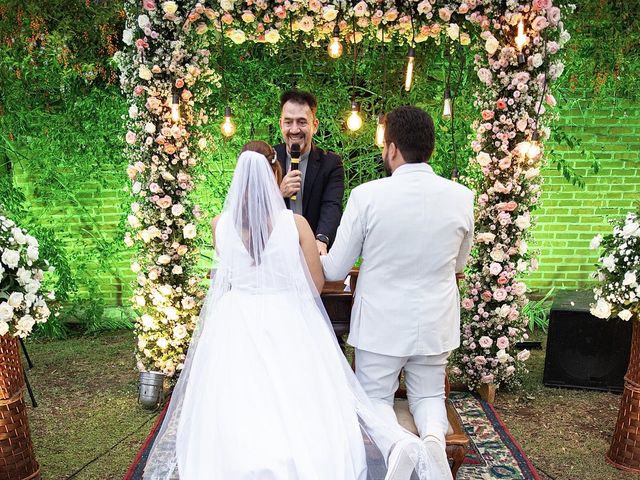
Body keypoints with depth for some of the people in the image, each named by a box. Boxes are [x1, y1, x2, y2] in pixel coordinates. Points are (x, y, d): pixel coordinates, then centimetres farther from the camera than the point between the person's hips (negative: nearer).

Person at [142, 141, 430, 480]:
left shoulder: (219, 225, -2)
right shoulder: (295, 223, -8)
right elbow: (317, 283, -1)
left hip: (235, 327, 1)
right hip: (288, 326, -1)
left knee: (235, 416, 7)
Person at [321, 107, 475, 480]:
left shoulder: (366, 196, -18)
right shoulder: (461, 196, -8)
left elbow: (335, 270, -8)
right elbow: (459, 264, 8)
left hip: (381, 322, -2)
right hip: (436, 323, 3)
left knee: (375, 395, 19)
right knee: (428, 395, 24)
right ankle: (433, 435, -8)